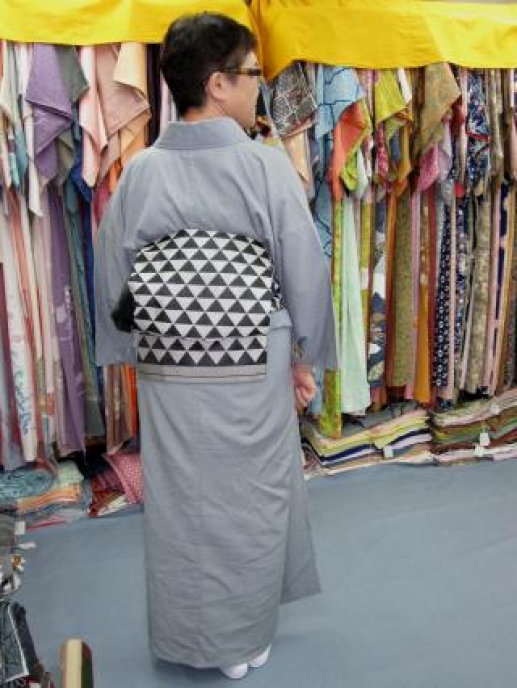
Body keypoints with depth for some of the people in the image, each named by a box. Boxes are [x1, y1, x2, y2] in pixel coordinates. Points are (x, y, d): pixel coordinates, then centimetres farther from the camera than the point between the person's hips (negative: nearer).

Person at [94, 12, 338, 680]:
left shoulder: (139, 172, -4)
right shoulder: (267, 165, -12)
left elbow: (113, 277, 1)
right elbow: (306, 272, -8)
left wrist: (137, 354, 14)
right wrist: (304, 357, 5)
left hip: (169, 375, 3)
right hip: (254, 372, -2)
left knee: (178, 506, 17)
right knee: (249, 504, 16)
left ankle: (185, 639, 37)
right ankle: (243, 641, 35)